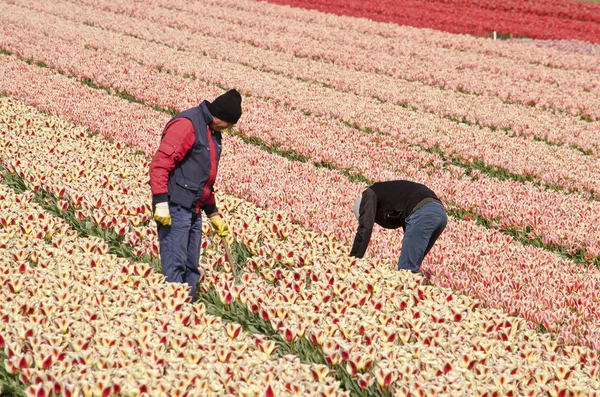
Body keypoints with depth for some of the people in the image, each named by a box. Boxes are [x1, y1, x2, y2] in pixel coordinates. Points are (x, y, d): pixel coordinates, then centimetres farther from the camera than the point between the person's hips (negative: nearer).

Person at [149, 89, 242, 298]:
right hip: (175, 208, -10)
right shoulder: (186, 124, -13)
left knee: (191, 268, 12)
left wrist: (213, 213, 26)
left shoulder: (212, 132, 18)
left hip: (193, 210, 10)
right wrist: (160, 202, -25)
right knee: (174, 266, -10)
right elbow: (160, 163, -20)